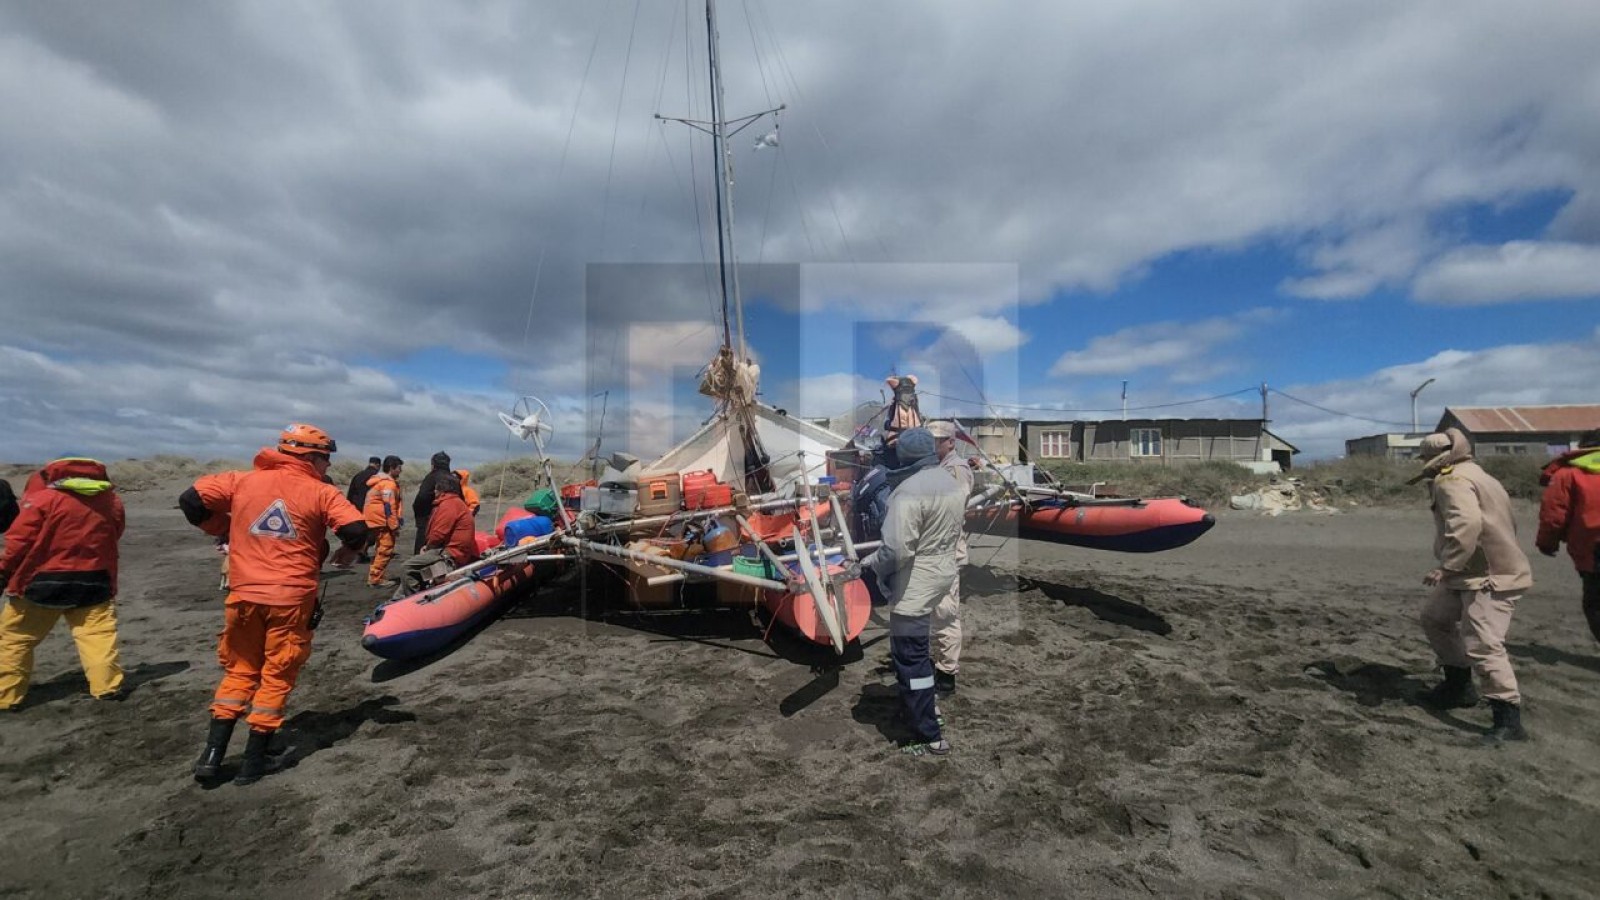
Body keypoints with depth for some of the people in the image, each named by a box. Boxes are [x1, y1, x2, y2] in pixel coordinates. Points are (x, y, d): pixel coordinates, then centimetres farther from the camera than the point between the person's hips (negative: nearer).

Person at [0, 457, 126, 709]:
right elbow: (113, 538, 15)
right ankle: (107, 685, -1)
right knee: (98, 632, 4)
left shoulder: (43, 497, -7)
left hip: (43, 581, -3)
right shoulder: (111, 500, 8)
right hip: (93, 581, 3)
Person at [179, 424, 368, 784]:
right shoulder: (322, 493, -7)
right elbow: (356, 531, -16)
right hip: (292, 598, -3)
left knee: (240, 671, 21)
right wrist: (348, 552, 6)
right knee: (276, 676, 10)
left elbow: (191, 500, 3)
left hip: (244, 595, 3)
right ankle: (253, 761, 15)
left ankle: (212, 754, 17)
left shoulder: (242, 481, 4)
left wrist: (220, 528, 19)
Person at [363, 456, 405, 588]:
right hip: (381, 521, -11)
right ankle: (376, 579, -5)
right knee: (385, 549, -7)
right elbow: (389, 506, -20)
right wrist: (394, 525, -18)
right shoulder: (388, 483, -15)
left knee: (381, 549, 17)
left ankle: (377, 576, 24)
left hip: (374, 520, 11)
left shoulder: (380, 480, 18)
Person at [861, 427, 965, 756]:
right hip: (943, 572, 10)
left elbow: (897, 550, -27)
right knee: (917, 649, 27)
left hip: (915, 583, -10)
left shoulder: (911, 490, -25)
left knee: (909, 658, 1)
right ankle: (926, 704, 43)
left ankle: (930, 737, 9)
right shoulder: (953, 482, 5)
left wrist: (869, 563, -10)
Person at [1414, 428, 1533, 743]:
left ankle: (1509, 720, -7)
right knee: (1434, 617, 21)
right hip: (1474, 573, 11)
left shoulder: (1453, 481, -17)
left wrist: (1447, 567, -31)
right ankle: (1458, 686, 30)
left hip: (1491, 578, -11)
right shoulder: (1474, 476, 16)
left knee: (1482, 646, -13)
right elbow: (1508, 523, 23)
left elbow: (1466, 524, -34)